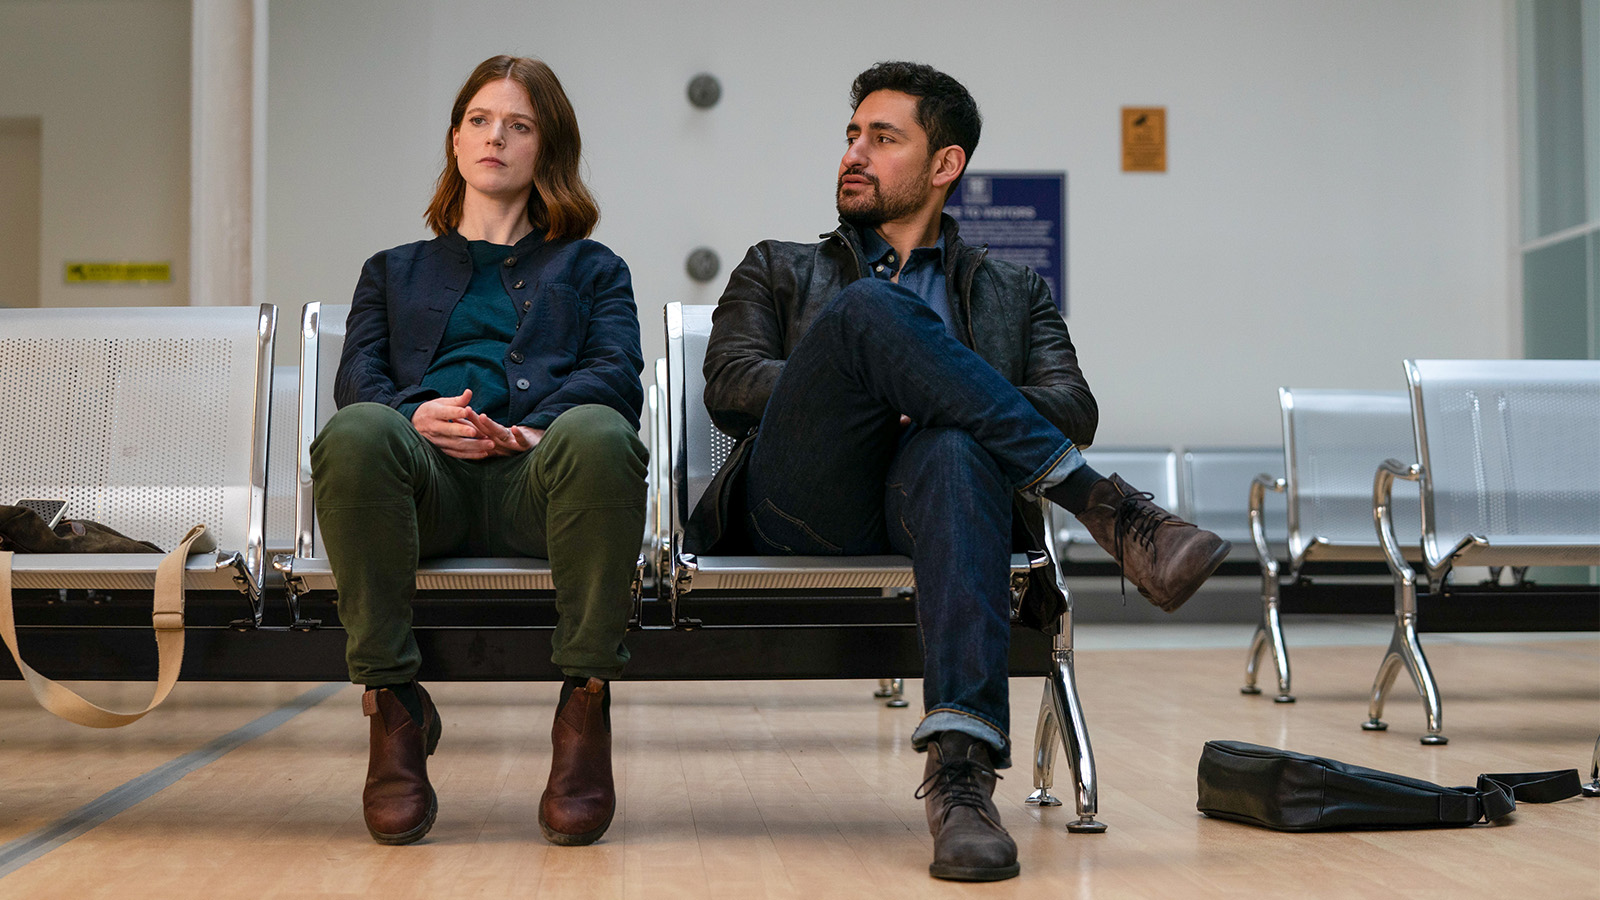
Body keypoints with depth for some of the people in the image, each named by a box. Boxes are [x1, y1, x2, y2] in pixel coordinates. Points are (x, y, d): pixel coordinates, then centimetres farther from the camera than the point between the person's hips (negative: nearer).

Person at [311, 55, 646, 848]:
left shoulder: (590, 269, 32)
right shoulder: (394, 270, 37)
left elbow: (616, 374, 12)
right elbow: (357, 377, 18)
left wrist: (539, 428, -12)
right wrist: (415, 414, -8)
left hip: (533, 475, -1)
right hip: (425, 478, 1)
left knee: (599, 435, -40)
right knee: (355, 433, -37)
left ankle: (585, 709, -29)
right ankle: (393, 708, -28)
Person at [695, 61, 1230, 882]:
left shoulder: (1014, 293, 28)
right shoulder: (779, 271, 28)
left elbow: (1073, 408, 9)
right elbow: (729, 386, 9)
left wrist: (936, 407, -11)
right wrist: (852, 390, -9)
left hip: (923, 503, 0)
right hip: (804, 510, 0)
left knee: (958, 450, -39)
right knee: (869, 308, -28)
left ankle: (960, 765, -51)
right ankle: (1105, 508, -32)